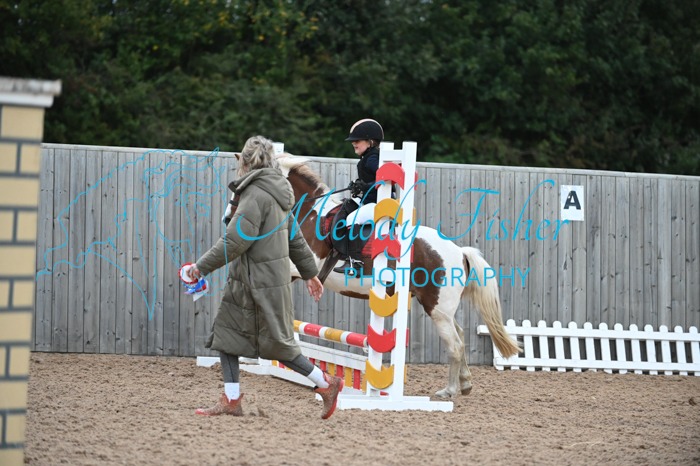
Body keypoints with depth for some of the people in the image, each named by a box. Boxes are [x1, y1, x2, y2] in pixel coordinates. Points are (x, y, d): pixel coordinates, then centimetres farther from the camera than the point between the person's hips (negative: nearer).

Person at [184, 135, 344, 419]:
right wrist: (310, 272, 27)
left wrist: (202, 267, -17)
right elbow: (295, 238, 20)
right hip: (247, 282, 10)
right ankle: (231, 400, 7)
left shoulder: (256, 195, -17)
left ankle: (326, 384, 10)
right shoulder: (275, 194, 13)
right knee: (226, 334, 7)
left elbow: (235, 241, -22)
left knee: (276, 344, -1)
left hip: (262, 283, -10)